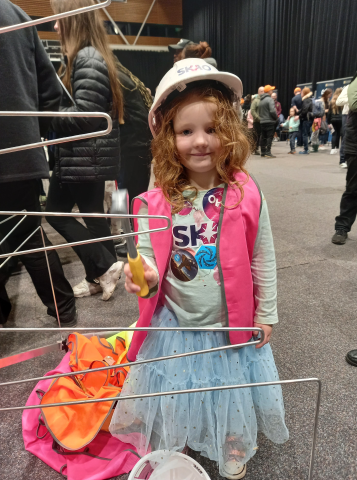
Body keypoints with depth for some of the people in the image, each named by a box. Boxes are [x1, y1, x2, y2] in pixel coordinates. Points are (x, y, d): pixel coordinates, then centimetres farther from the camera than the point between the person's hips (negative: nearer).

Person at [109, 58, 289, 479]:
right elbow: (147, 255, -6)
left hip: (232, 323, 0)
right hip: (175, 323, 1)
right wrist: (145, 276, -28)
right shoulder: (159, 201, -12)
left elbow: (262, 259, -6)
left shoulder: (246, 196, -14)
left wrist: (265, 314, 0)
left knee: (230, 394, 23)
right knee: (175, 392, 22)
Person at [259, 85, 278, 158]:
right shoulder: (269, 99, -11)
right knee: (270, 137, -7)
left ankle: (263, 152, 17)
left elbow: (259, 112, 16)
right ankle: (268, 152, -12)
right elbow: (272, 111, -19)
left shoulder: (261, 100, 14)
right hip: (269, 121, -8)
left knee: (264, 137, 13)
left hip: (262, 122, 8)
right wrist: (276, 117, -5)